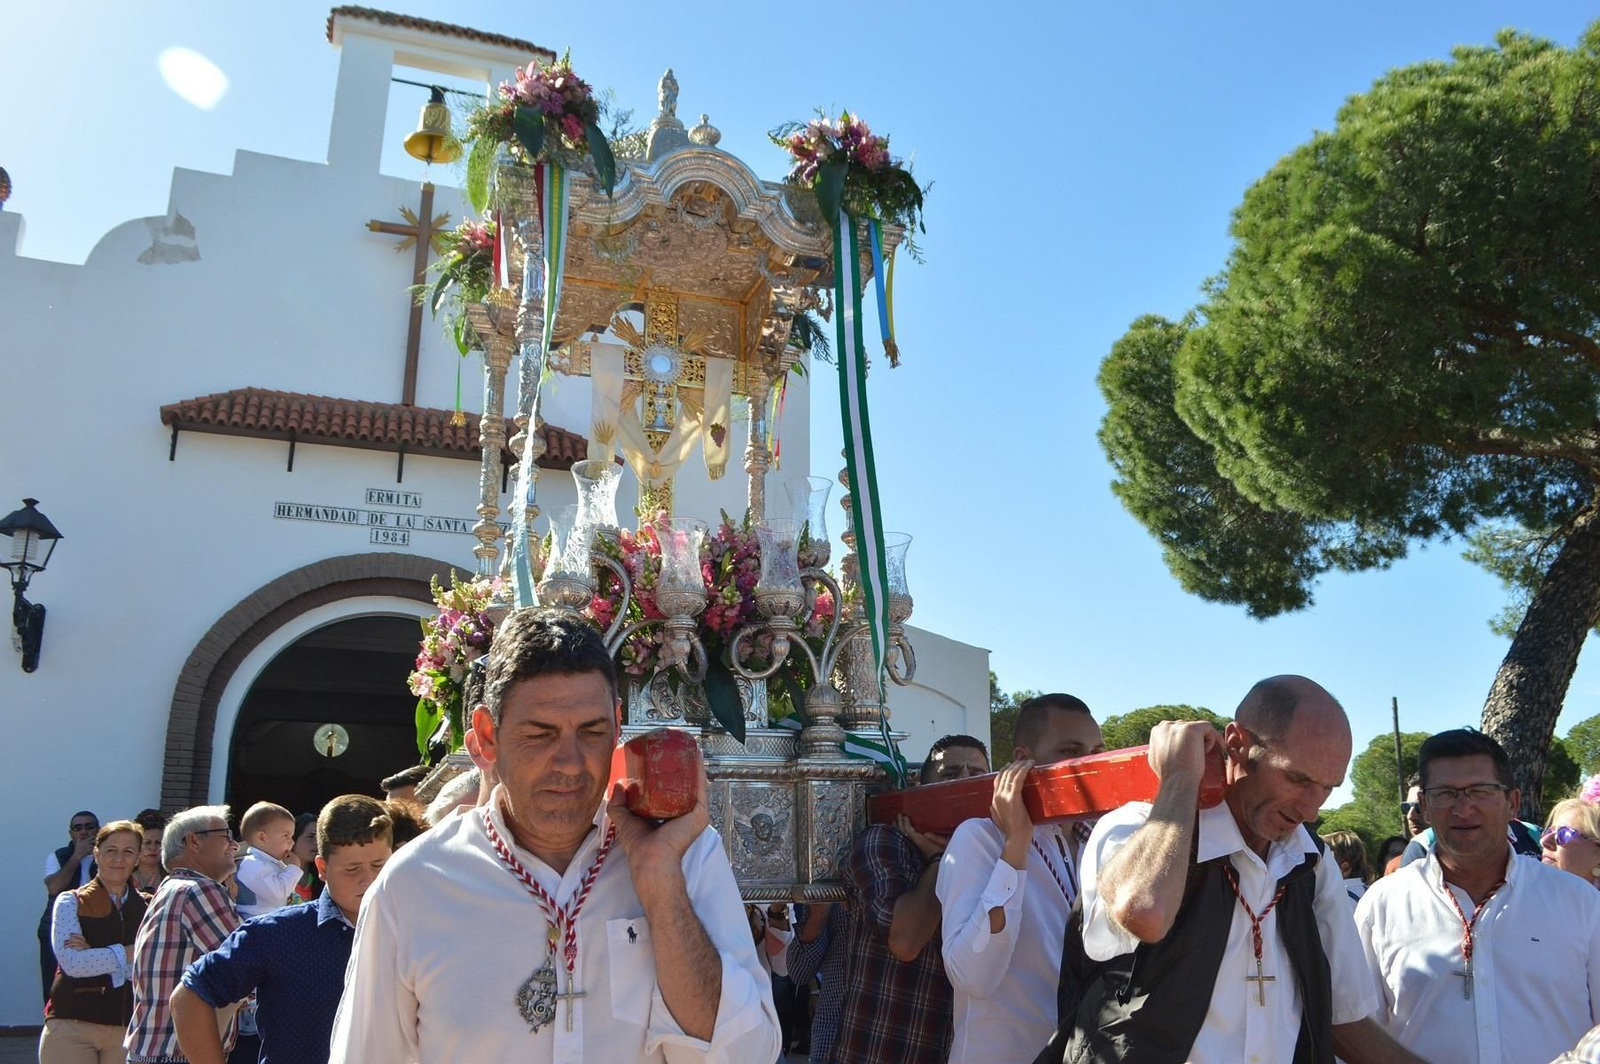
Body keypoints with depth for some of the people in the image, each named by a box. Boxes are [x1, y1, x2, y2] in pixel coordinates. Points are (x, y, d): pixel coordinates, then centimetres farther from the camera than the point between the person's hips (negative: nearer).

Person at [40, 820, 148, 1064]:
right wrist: (128, 952, -10)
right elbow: (73, 963, -11)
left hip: (128, 1025, 2)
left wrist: (95, 956, -13)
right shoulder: (71, 902, 4)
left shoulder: (147, 907, 9)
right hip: (72, 1025, -2)